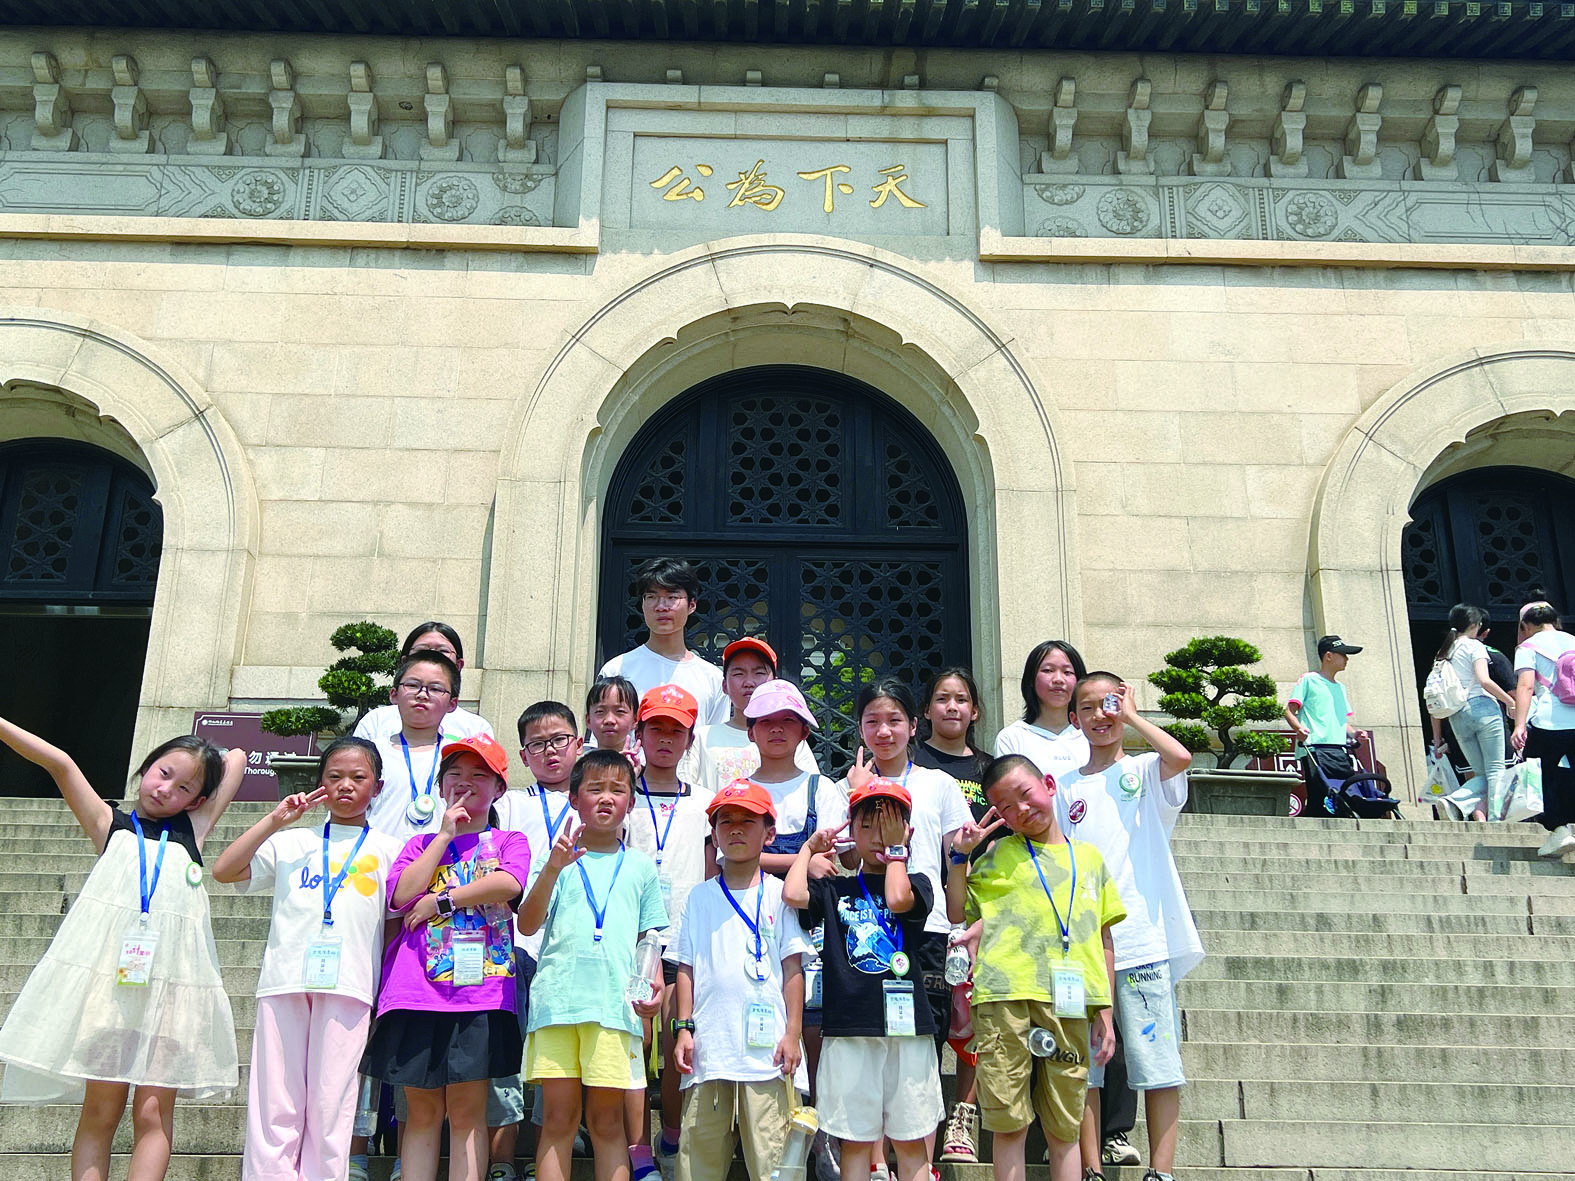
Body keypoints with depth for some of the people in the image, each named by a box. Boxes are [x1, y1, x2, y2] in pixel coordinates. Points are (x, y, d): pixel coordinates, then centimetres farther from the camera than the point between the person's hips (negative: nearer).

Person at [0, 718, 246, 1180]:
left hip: (171, 981, 1)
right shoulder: (108, 823, 16)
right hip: (109, 973, -1)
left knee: (153, 1113, -3)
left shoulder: (192, 830, 18)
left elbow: (236, 757, 23)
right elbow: (60, 764, 3)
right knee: (99, 1110, -1)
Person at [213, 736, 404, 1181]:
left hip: (348, 984, -1)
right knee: (275, 1102, -1)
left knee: (330, 1103, -3)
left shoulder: (386, 849, 17)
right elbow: (223, 870, 7)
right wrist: (275, 820, 5)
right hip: (285, 979, 1)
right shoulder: (291, 842, 19)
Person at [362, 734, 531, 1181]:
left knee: (467, 1108, -2)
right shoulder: (421, 844, 19)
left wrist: (442, 900, -6)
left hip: (480, 988, -2)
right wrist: (445, 833, 2)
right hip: (416, 988, 2)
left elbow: (509, 883, -11)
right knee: (421, 1108, 4)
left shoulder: (508, 841, 12)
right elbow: (402, 894, -1)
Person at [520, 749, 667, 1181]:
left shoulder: (641, 867, 16)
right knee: (557, 1118, 0)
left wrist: (656, 984, 0)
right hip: (557, 996, -1)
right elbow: (527, 925, -1)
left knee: (607, 1120, 2)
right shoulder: (558, 859, 10)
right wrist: (552, 869, -15)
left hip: (616, 1002, 1)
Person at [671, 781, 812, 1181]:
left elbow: (793, 969, 4)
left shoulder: (779, 894, 6)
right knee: (699, 1149, 4)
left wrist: (792, 1034, -2)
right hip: (709, 1044, 2)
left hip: (766, 1043, -2)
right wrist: (683, 1028, 4)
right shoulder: (700, 897, 12)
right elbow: (686, 968, 12)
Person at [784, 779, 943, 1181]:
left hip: (907, 1026, 0)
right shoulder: (835, 888, 10)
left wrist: (895, 850, 0)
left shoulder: (917, 883, 9)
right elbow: (793, 894, -9)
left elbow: (897, 899, -14)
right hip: (848, 1030, 1)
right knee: (855, 1140, 7)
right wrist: (809, 847, 8)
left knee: (911, 1141, 5)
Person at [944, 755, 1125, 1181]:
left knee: (1064, 1129, 8)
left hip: (1069, 1005, 2)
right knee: (1009, 1125, 1)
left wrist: (1105, 1014, 12)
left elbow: (1103, 941, 17)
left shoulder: (1088, 857, 16)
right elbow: (957, 916, 7)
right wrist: (959, 857, 2)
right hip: (1004, 998, -1)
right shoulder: (997, 855, 11)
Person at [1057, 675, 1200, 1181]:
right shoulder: (1065, 788, 13)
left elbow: (1180, 757, -17)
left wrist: (1131, 716, -4)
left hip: (1142, 936, -2)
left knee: (1156, 1058, -1)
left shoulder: (1145, 771, 6)